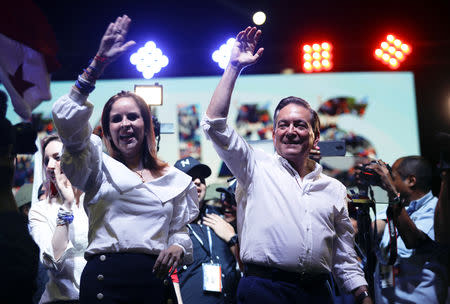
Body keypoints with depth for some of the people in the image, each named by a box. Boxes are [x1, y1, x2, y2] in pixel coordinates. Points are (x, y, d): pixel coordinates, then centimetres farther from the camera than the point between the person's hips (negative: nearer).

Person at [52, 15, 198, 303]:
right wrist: (98, 64, -15)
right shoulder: (100, 166, 7)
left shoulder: (174, 179, 16)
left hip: (154, 279, 3)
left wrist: (177, 248, -5)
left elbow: (180, 230, 19)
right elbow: (67, 118, -8)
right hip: (105, 277, -3)